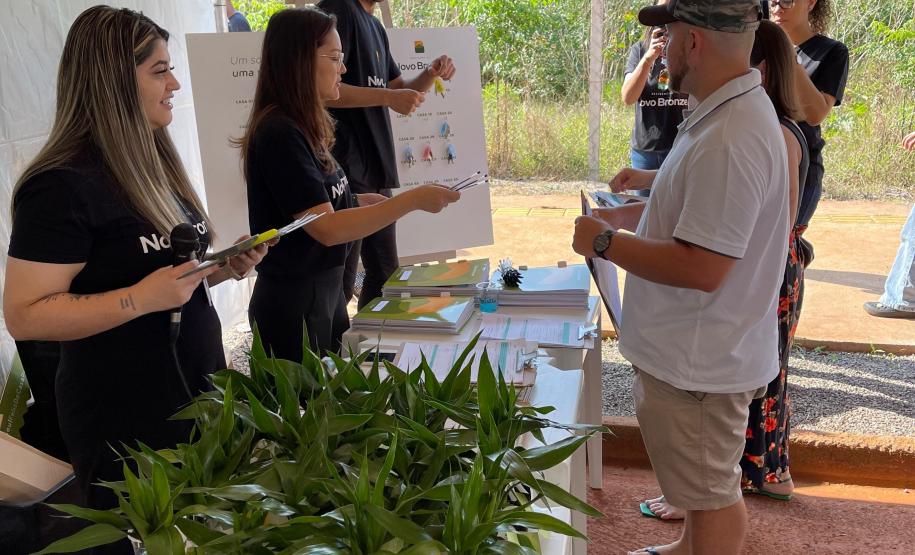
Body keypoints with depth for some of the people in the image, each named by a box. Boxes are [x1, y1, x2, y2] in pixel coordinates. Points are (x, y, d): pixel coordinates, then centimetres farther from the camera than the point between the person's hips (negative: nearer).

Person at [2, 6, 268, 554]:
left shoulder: (151, 162, 9)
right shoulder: (63, 186, -18)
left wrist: (225, 267, 0)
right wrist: (141, 298, -28)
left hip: (197, 392, 8)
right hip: (126, 418, -8)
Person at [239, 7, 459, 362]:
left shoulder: (299, 127, 6)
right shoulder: (279, 134, -21)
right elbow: (326, 228, -26)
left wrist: (360, 202, 3)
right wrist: (412, 200, -26)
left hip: (325, 291, 9)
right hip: (294, 303, -9)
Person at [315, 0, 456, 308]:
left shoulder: (374, 26, 19)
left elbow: (399, 90, 24)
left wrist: (431, 74, 5)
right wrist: (388, 97, -20)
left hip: (374, 169, 9)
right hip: (346, 170, -9)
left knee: (384, 272, 17)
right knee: (340, 282, -6)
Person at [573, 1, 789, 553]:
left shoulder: (729, 141, -30)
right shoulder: (736, 110, 5)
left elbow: (701, 269, -30)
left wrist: (605, 242, -19)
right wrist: (636, 213, 13)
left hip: (699, 360, -11)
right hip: (701, 348, 11)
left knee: (712, 492, 10)